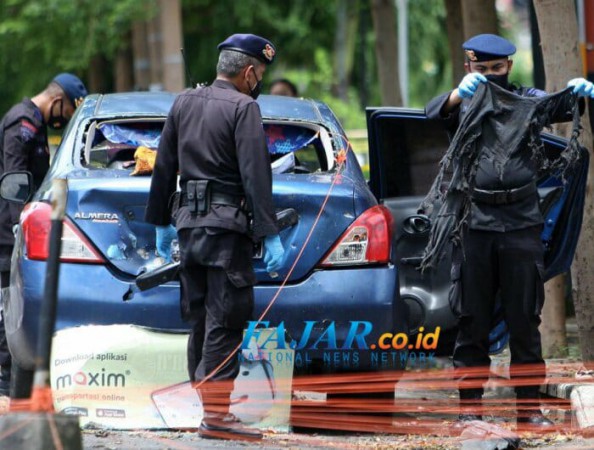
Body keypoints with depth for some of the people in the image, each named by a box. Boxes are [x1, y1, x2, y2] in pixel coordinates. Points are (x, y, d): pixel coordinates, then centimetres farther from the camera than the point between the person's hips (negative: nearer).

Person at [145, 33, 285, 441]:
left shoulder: (184, 103, 13)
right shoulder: (243, 108, -8)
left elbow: (164, 168, 17)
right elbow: (256, 176, -14)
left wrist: (161, 223, 25)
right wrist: (270, 236, -14)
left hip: (189, 224, 7)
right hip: (226, 226, -7)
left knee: (201, 320, 12)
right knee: (224, 322, -7)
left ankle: (207, 405, 17)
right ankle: (216, 413, -11)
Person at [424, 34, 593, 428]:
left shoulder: (528, 100, 11)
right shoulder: (463, 103, 6)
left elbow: (559, 107, -5)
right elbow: (436, 113, -14)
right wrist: (459, 94, -37)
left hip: (522, 222, 1)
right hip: (474, 224, -1)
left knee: (525, 321, 3)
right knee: (472, 321, 3)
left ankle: (529, 406, 8)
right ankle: (470, 406, 7)